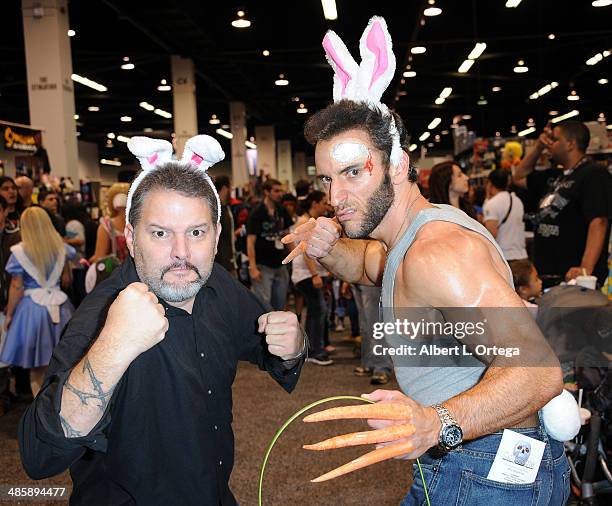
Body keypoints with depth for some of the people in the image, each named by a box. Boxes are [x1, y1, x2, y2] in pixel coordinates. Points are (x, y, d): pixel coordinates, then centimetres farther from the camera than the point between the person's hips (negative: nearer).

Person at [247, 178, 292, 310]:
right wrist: (252, 267, -21)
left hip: (280, 265, 6)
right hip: (263, 266, -6)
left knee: (279, 304, 12)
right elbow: (250, 241, -14)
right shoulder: (257, 213, -10)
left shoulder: (282, 211, 7)